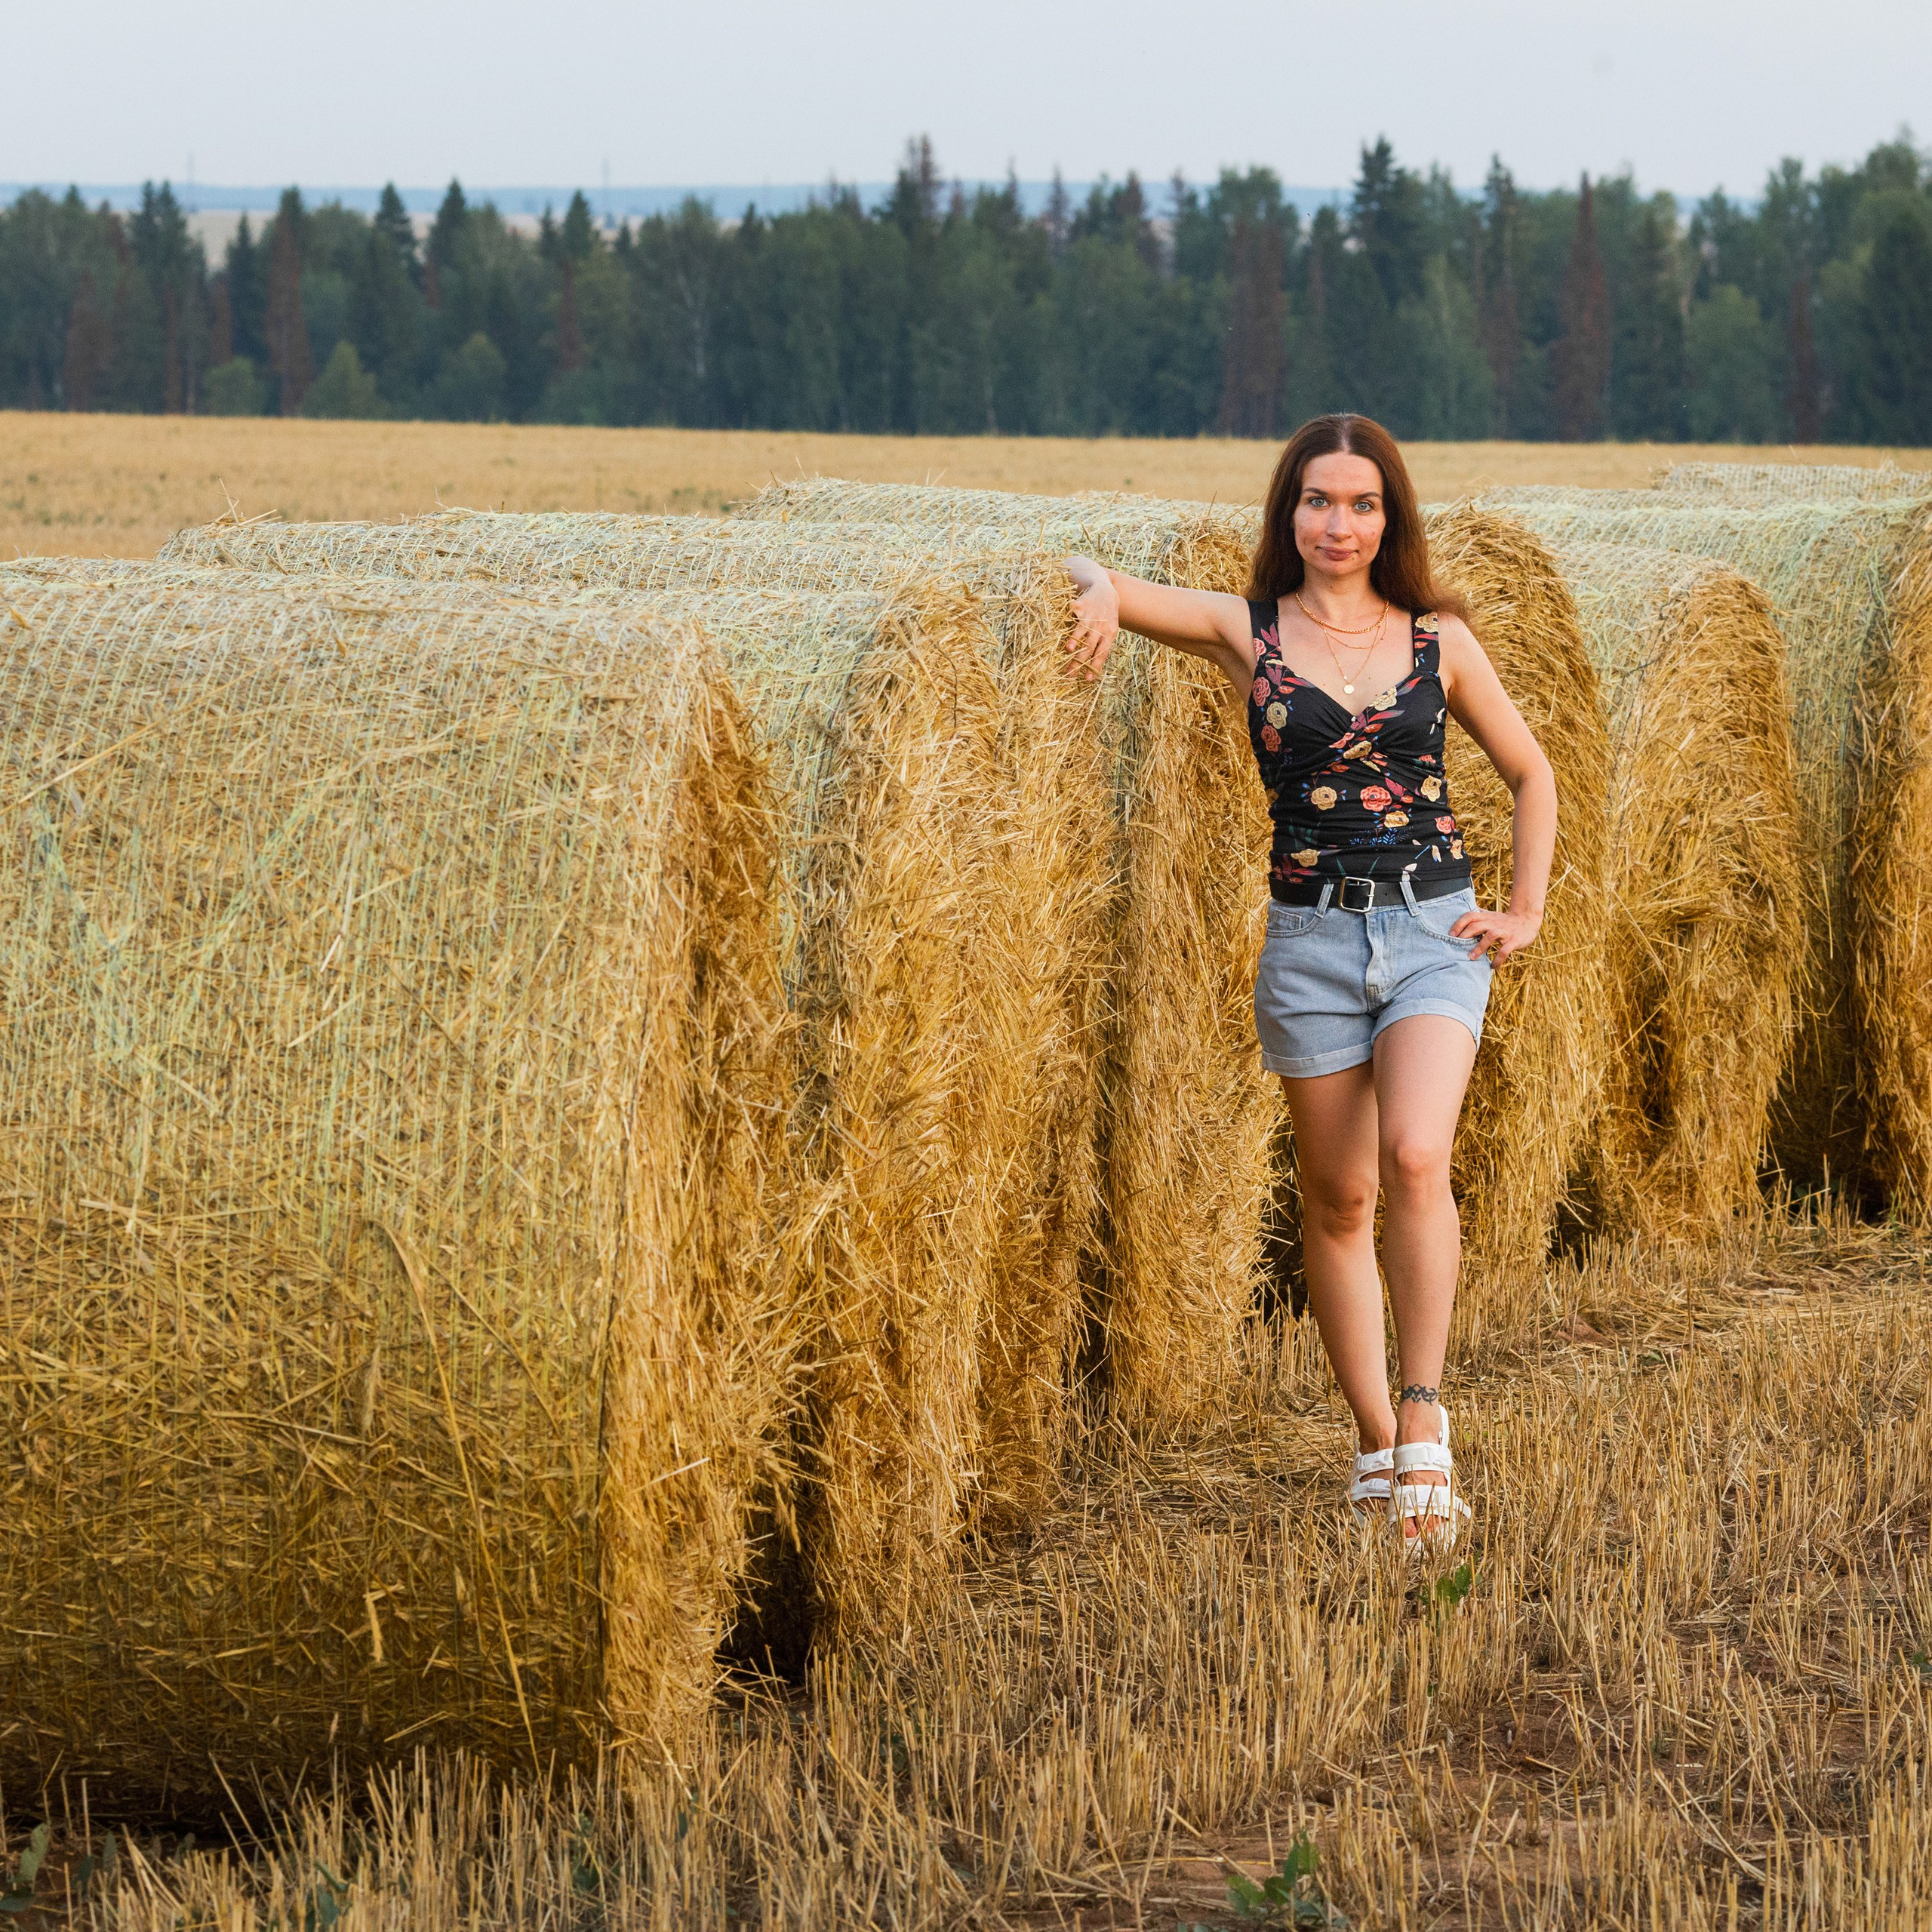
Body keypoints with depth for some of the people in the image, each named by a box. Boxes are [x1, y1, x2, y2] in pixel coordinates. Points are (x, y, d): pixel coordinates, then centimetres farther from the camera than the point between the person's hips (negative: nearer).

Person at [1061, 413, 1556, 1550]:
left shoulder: (1439, 636, 5)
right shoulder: (1249, 633, 2)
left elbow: (1531, 774, 15)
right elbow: (1094, 579, -3)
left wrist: (1528, 912, 7)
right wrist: (1104, 590, -26)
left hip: (1434, 932, -1)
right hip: (1312, 938, 1)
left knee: (1416, 1158, -23)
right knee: (1338, 1202, 6)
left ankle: (1423, 1415, -12)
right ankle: (1380, 1449, 18)